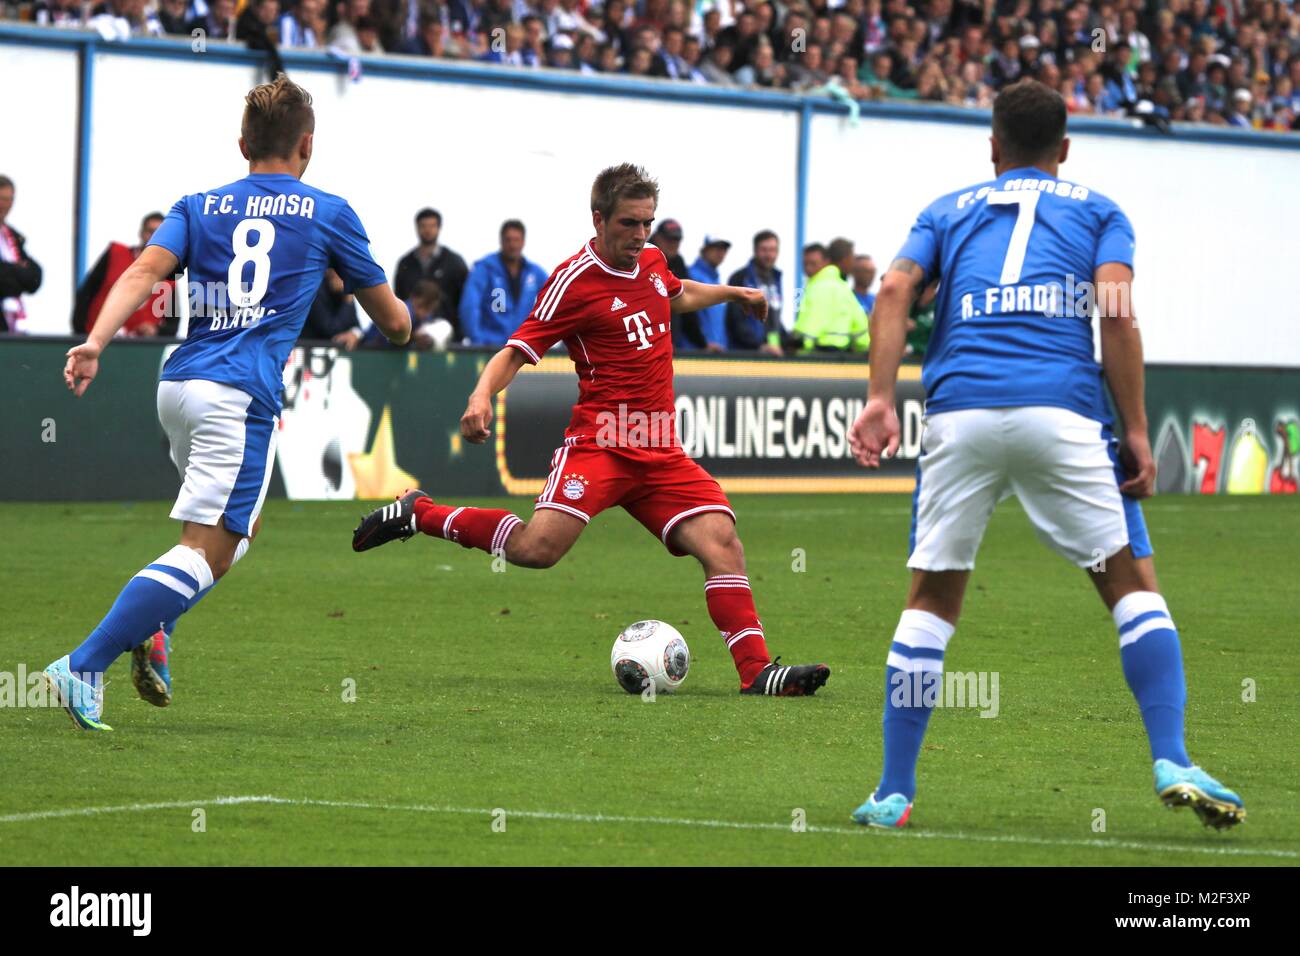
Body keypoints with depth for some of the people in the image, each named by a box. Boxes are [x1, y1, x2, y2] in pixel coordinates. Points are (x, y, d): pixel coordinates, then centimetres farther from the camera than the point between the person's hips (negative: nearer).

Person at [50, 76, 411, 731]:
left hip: (178, 384, 6)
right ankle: (83, 667, -21)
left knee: (242, 525, 26)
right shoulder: (328, 215, 10)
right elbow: (392, 320, 17)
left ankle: (150, 627, 6)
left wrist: (95, 344, -14)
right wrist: (403, 325, 41)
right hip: (242, 394, -6)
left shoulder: (198, 208, 16)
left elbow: (146, 271, -4)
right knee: (207, 554, -9)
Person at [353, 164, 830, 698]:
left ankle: (756, 671, -9)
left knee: (722, 543, -10)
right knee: (538, 548, -23)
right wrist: (482, 397, -26)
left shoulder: (651, 263, 14)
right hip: (599, 444, -7)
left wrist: (732, 293, 43)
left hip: (661, 453, 7)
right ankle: (419, 515, -3)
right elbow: (517, 351, -10)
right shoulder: (575, 280, -9)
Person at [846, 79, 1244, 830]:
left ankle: (894, 793, 10)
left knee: (932, 598, 12)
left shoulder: (949, 212, 24)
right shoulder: (1098, 212, 19)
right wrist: (1137, 433, 3)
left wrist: (881, 398, -1)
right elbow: (1117, 315, 3)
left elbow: (895, 291, 6)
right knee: (1133, 581, 7)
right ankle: (1173, 763, -7)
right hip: (1062, 409, -2)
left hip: (960, 409, 2)